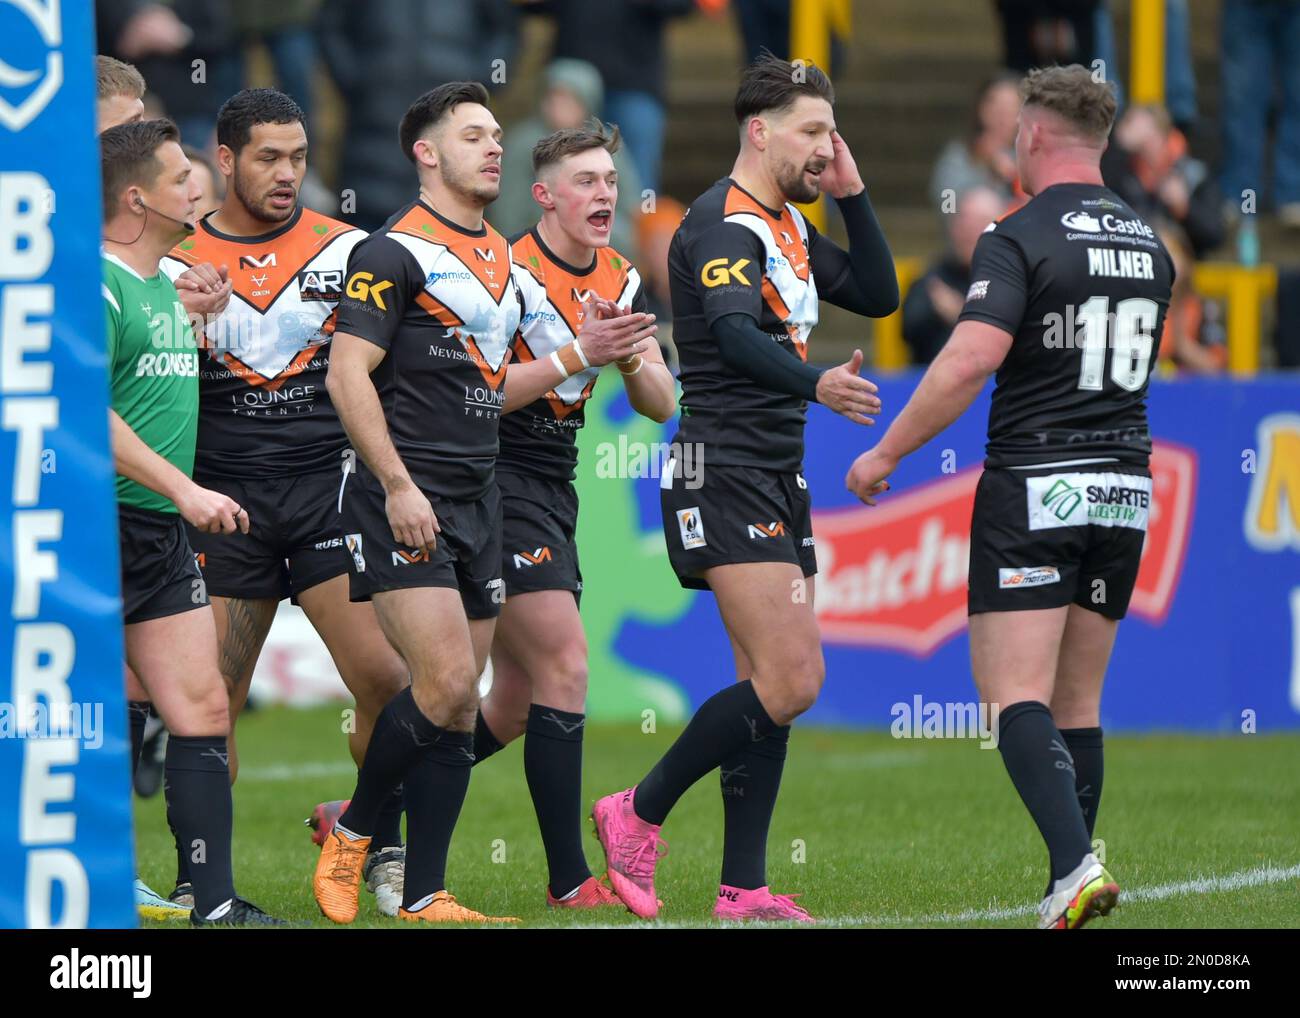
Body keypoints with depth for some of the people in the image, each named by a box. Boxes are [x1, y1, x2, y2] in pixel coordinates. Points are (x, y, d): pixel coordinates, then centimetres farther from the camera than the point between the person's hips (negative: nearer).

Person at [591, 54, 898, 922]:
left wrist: (851, 194, 10)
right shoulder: (724, 223, -13)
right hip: (724, 474, -10)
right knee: (788, 681, -16)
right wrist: (814, 383, -46)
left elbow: (879, 295, 20)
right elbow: (734, 335, -29)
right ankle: (640, 814, -3)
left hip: (778, 477, 10)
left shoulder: (789, 226, 17)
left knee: (778, 684, 7)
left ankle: (744, 889, 8)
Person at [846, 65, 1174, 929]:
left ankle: (1076, 866, -26)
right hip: (1125, 489, 6)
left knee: (1016, 696, -8)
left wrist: (884, 453, -10)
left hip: (1034, 488, -6)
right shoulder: (1148, 245, 10)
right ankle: (1071, 888, 10)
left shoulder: (1019, 240, -11)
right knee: (1078, 704, 12)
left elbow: (968, 365, -20)